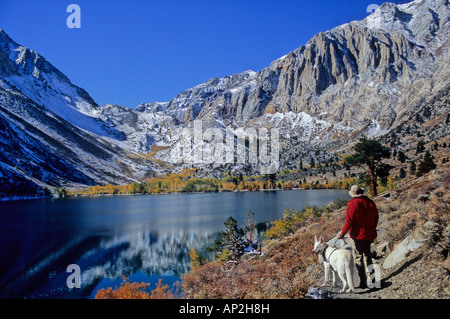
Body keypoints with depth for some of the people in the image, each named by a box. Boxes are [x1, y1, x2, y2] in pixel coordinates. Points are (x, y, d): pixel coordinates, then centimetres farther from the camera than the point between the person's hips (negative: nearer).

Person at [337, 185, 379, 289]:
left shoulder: (353, 204, -15)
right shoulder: (371, 202, 4)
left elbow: (349, 221, -17)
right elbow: (375, 219, 12)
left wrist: (342, 234, -8)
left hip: (358, 234, -7)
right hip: (369, 234, 7)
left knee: (358, 258, 3)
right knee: (367, 255, 21)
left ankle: (363, 282, 5)